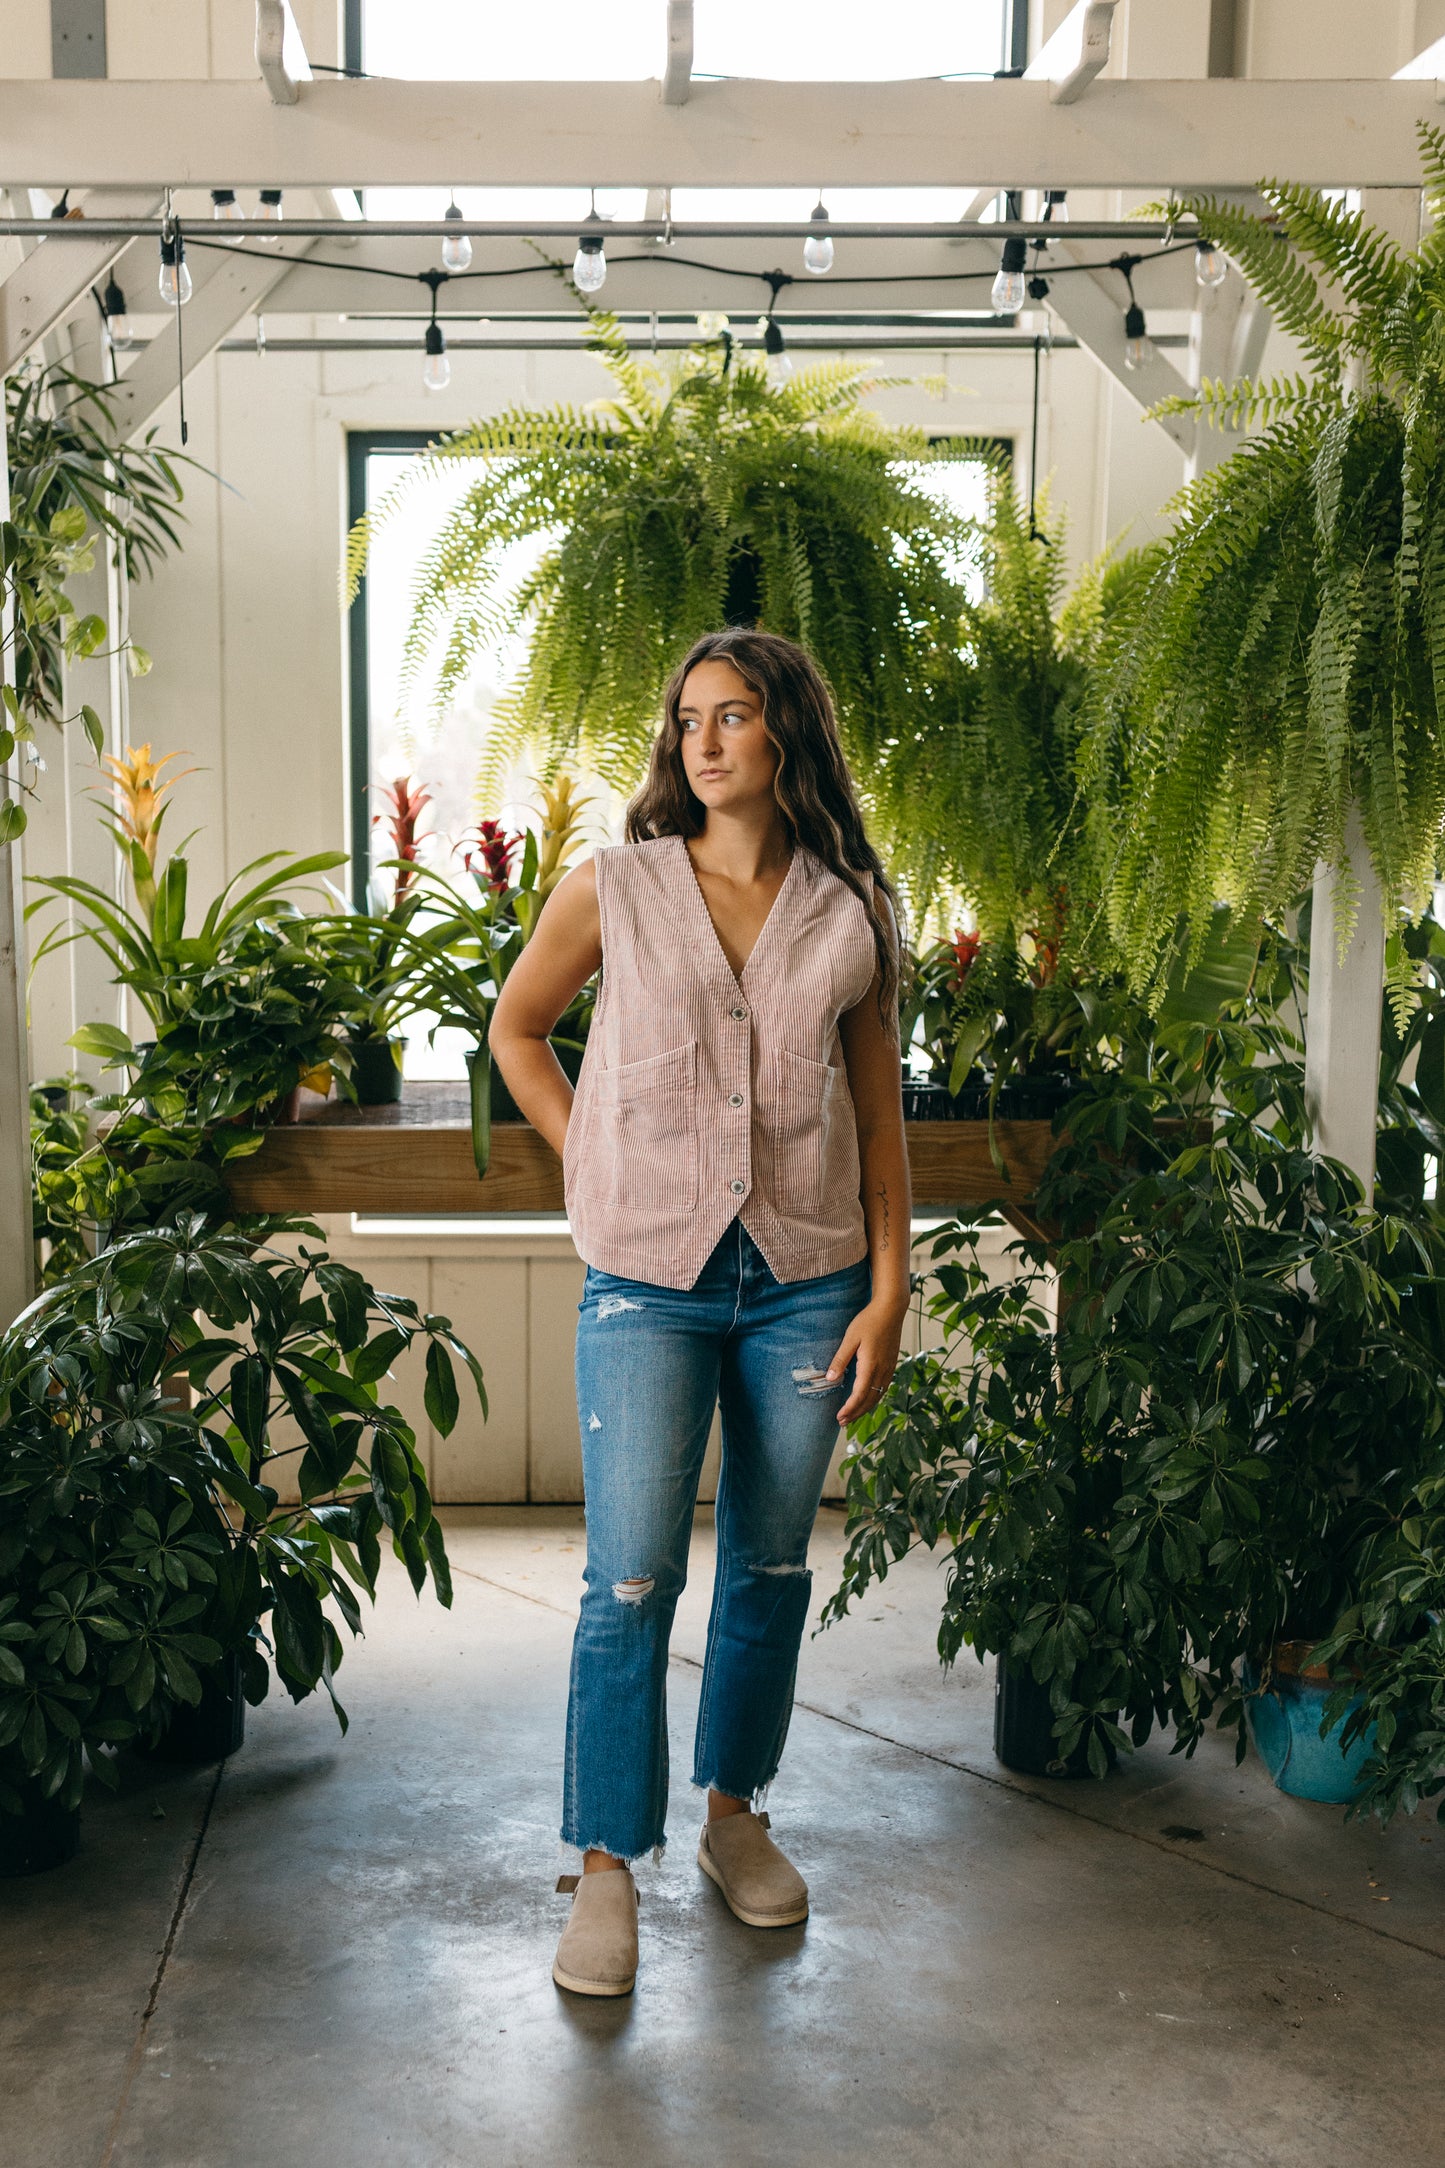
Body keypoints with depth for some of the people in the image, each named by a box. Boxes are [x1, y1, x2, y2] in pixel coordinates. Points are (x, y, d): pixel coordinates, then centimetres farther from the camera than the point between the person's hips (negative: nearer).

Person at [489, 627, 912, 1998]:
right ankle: (606, 1867, 7)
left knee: (771, 1565, 12)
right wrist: (595, 1164, 5)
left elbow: (879, 1116, 8)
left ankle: (735, 1811, 31)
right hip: (650, 1279, -2)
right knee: (632, 1576, -5)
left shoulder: (853, 914, 4)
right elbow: (515, 1029, 14)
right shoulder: (615, 890, 0)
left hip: (806, 1280, 2)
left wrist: (888, 1292, 3)